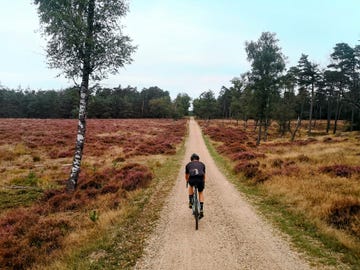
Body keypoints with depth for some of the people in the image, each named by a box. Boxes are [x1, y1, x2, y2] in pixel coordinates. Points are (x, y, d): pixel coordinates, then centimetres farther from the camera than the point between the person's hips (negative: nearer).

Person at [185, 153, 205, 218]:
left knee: (191, 186, 37)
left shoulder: (188, 164, 29)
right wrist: (203, 182, 61)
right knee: (201, 193, 27)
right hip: (200, 179, 0)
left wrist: (187, 181, 63)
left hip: (192, 179, 0)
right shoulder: (202, 164, 30)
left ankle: (190, 202, 29)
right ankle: (201, 210, 19)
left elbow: (186, 175, 42)